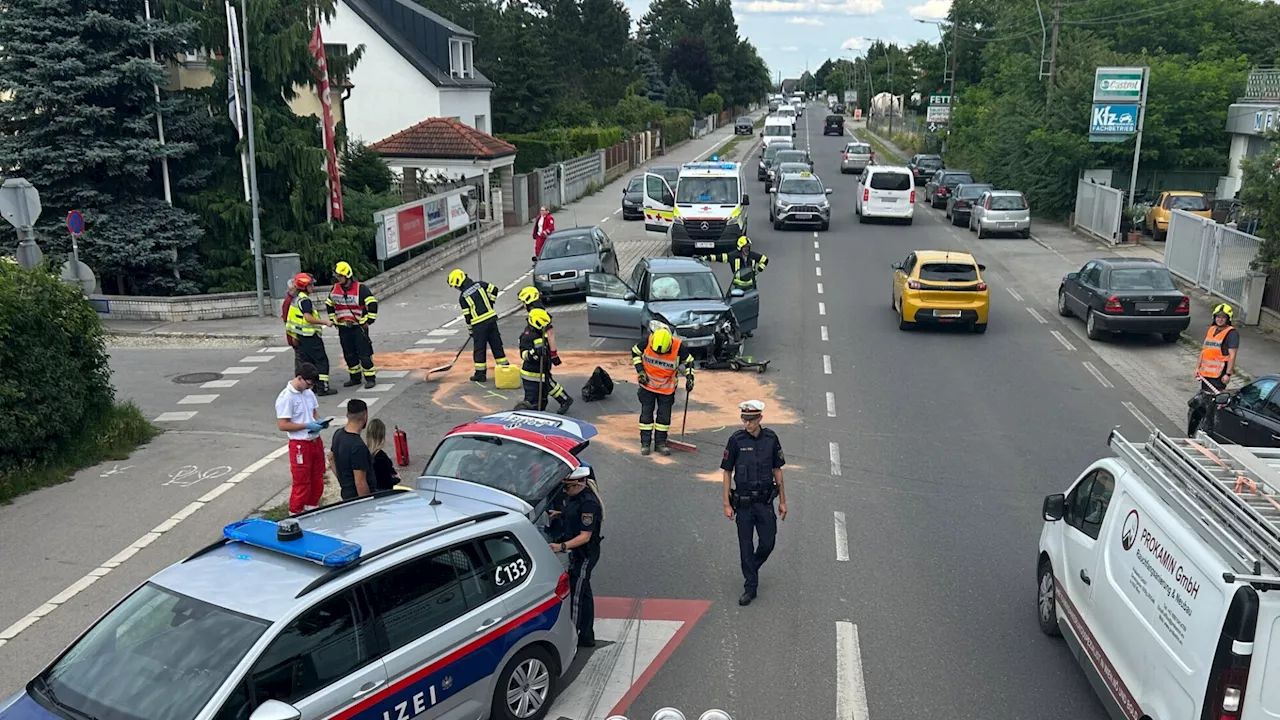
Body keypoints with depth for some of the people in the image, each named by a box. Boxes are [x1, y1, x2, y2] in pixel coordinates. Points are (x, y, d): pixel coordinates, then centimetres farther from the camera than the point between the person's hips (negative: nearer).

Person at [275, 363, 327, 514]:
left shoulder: (308, 393, 6)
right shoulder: (286, 397, -18)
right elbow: (282, 425, -20)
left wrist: (319, 421, -2)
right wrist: (307, 426, -23)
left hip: (316, 441, 8)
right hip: (300, 445, -8)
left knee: (317, 479, 18)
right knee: (301, 483, 2)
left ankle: (312, 508, 35)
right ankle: (295, 514, 16)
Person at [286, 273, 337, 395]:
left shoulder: (296, 299, 14)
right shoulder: (305, 300, -17)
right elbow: (308, 318, -26)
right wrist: (325, 322, -19)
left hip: (301, 335, 10)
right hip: (310, 335, -10)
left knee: (307, 361, 14)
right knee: (321, 361, -6)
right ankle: (322, 387, -9)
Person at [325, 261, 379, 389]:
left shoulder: (360, 289, -13)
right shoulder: (335, 289, 5)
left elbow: (372, 303, -15)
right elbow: (329, 304, 21)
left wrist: (369, 320, -13)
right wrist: (333, 319, 16)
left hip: (359, 327, -6)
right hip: (343, 328, 6)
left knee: (364, 353, -6)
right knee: (349, 354, 12)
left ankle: (370, 378, 0)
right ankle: (355, 377, 23)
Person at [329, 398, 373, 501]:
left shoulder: (338, 434, 0)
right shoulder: (358, 446, -28)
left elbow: (331, 458, 17)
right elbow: (360, 483, -26)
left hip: (346, 493, 9)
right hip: (358, 496, -9)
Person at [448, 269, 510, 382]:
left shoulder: (463, 296, -5)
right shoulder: (479, 284, 4)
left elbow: (467, 316, -2)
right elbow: (494, 289, 4)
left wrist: (470, 330, 10)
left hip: (479, 324, -5)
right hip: (491, 318, 5)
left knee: (479, 348, 4)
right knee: (496, 344, 12)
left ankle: (480, 373, 7)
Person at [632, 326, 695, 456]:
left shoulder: (678, 347, -24)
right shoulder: (648, 341, -23)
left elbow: (688, 361, -4)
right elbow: (635, 352, -3)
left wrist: (689, 377, -15)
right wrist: (640, 371, -11)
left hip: (667, 388, 0)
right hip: (648, 385, 0)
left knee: (664, 416, 6)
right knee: (646, 414, 4)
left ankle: (660, 443, 18)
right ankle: (645, 443, 13)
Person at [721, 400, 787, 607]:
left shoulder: (771, 438, -2)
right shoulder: (736, 440, -9)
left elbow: (777, 470, 7)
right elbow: (727, 472, -3)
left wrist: (783, 500, 7)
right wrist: (727, 504, -6)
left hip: (765, 501, 2)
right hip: (743, 502, -2)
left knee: (767, 543, 5)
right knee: (746, 545, 3)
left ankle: (752, 569, 35)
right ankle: (750, 587, 16)